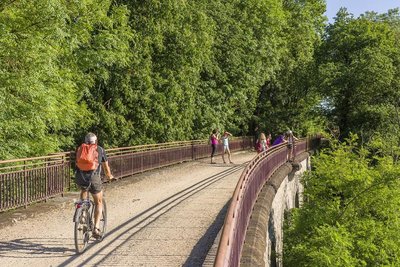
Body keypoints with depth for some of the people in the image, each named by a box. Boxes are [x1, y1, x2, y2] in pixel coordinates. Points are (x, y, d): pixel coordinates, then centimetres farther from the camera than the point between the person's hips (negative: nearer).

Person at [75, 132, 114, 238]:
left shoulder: (80, 149, 19)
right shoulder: (100, 150, 13)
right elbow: (106, 166, 25)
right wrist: (109, 176, 45)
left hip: (80, 177, 2)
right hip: (93, 178, -2)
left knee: (84, 190, 37)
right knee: (98, 203, 15)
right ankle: (96, 228, 4)